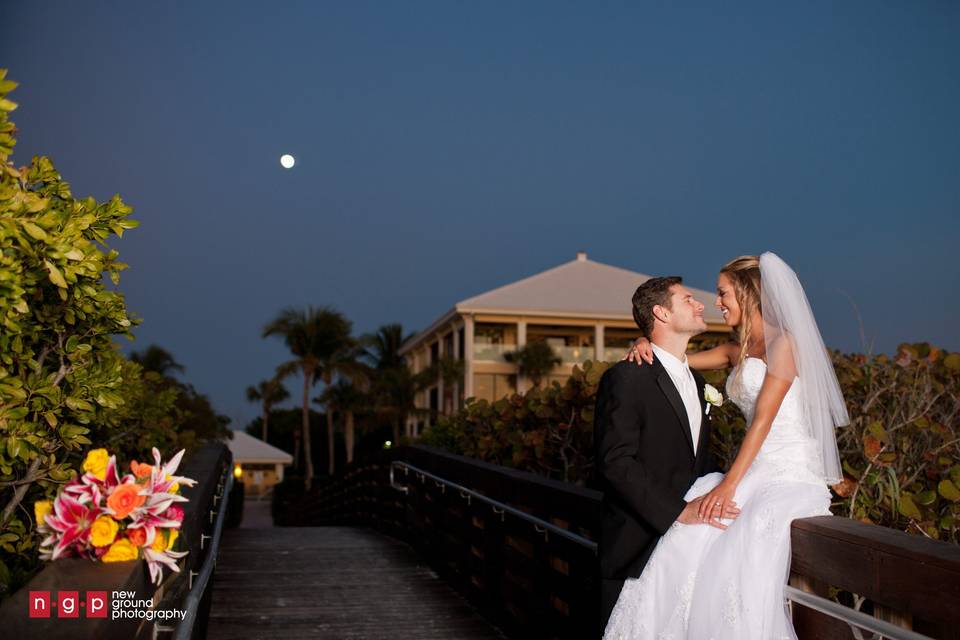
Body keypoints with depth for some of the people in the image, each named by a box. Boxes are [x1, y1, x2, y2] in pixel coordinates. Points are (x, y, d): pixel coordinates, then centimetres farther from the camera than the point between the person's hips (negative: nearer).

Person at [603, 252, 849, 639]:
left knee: (738, 565, -28)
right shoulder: (736, 350, 18)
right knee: (684, 546, -17)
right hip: (755, 473, 7)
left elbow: (763, 418, -16)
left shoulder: (783, 342, -7)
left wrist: (728, 485, -22)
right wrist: (648, 344, 3)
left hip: (791, 475, -7)